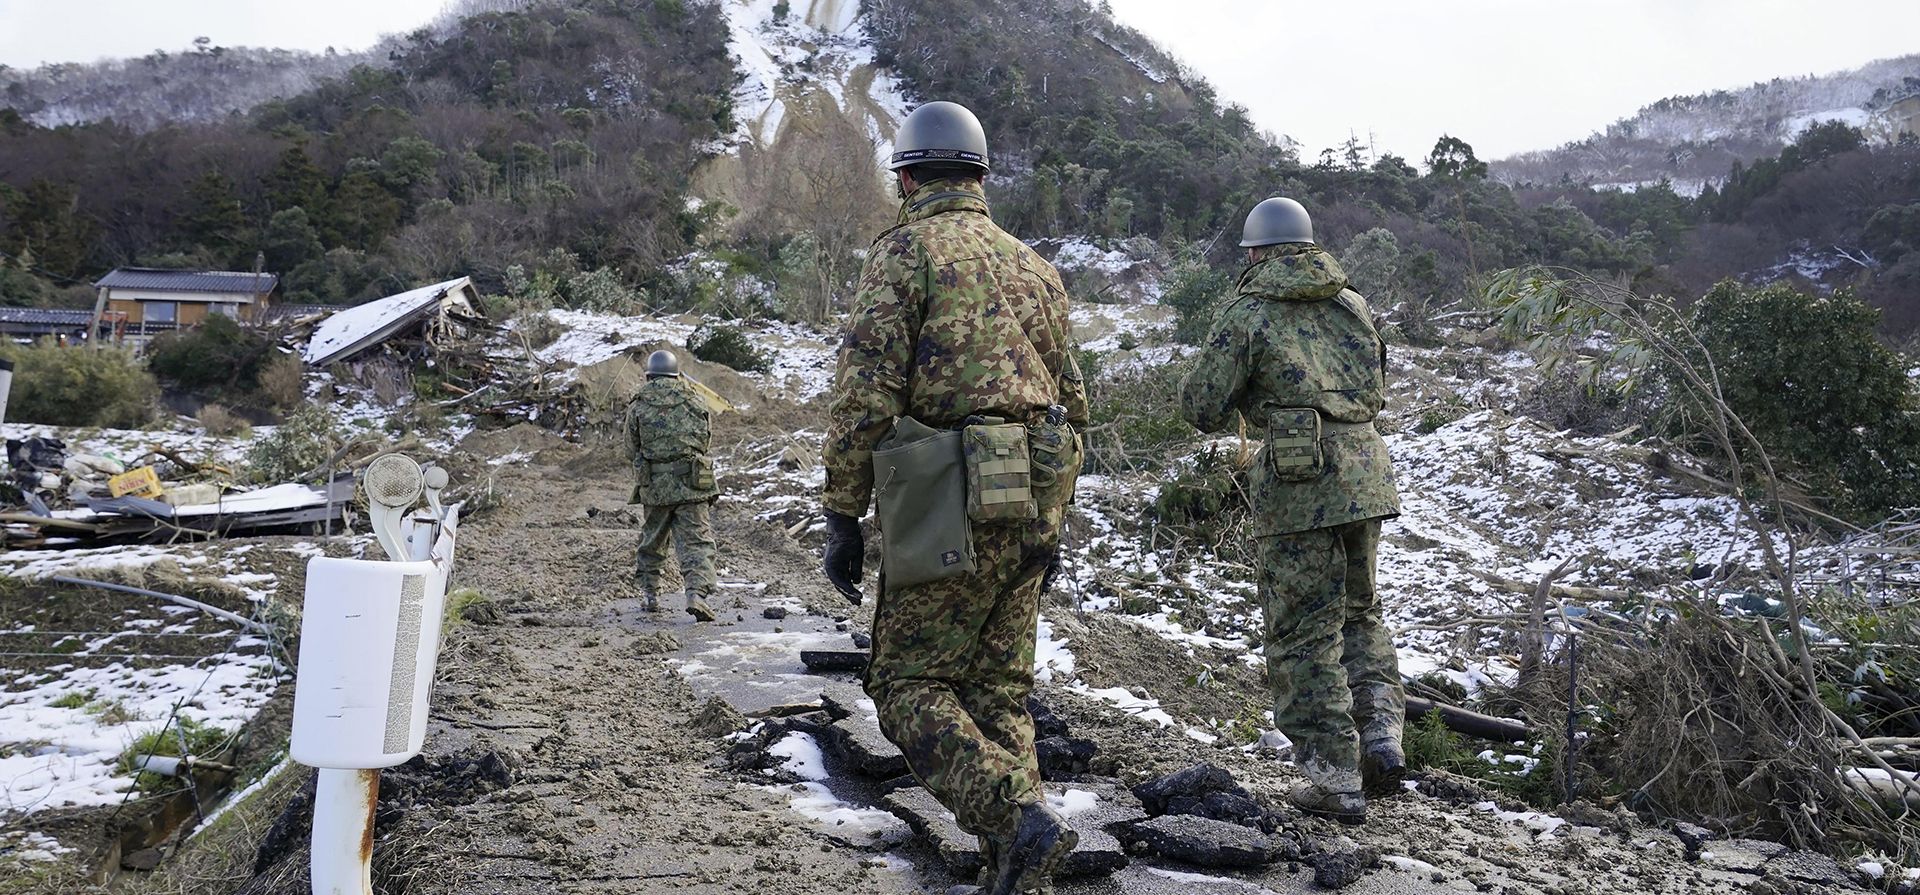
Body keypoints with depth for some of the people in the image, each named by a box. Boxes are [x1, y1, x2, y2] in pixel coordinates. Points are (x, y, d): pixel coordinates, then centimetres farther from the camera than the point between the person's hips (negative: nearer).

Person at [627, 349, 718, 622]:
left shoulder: (638, 406, 1)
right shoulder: (696, 401, 3)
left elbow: (633, 446, 7)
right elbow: (705, 440, 10)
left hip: (653, 486, 1)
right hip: (691, 485, -1)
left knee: (651, 542, 20)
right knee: (696, 542, -2)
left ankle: (649, 594, 27)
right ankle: (697, 592, -21)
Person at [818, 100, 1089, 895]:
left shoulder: (906, 252, -4)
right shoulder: (1032, 265, 17)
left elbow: (864, 396, -14)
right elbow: (1071, 402, 19)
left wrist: (841, 516, -8)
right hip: (1031, 503, 7)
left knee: (909, 689, 2)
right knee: (998, 691, 12)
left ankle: (1022, 822, -15)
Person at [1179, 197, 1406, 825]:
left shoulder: (1247, 314, -5)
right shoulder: (1351, 304, 12)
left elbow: (1203, 410, -5)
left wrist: (1226, 376, 15)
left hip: (1298, 486, -6)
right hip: (1365, 474, 6)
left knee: (1304, 633, 3)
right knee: (1358, 612, 23)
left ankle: (1335, 781, 5)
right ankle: (1382, 736, 10)